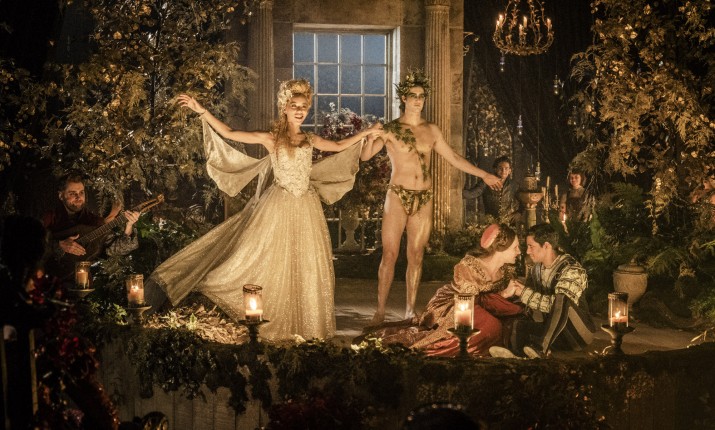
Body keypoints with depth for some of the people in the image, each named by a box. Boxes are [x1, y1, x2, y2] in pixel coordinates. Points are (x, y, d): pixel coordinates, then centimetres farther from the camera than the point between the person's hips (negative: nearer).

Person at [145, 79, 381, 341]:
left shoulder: (310, 140, 8)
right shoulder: (270, 139, -3)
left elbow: (339, 146, 24)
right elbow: (229, 133, -7)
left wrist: (367, 133, 24)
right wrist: (201, 111, -12)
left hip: (306, 209, 4)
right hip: (278, 208, -4)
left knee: (306, 266, 7)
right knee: (268, 263, -3)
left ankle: (304, 325, 19)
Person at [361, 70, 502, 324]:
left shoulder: (431, 131, 11)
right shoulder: (390, 129, 0)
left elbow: (453, 158, 19)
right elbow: (365, 156, -7)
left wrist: (483, 174, 16)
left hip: (424, 199, 3)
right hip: (398, 197, -3)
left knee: (416, 256, 6)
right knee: (390, 255, -7)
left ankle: (410, 310, 14)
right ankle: (380, 311, -1)